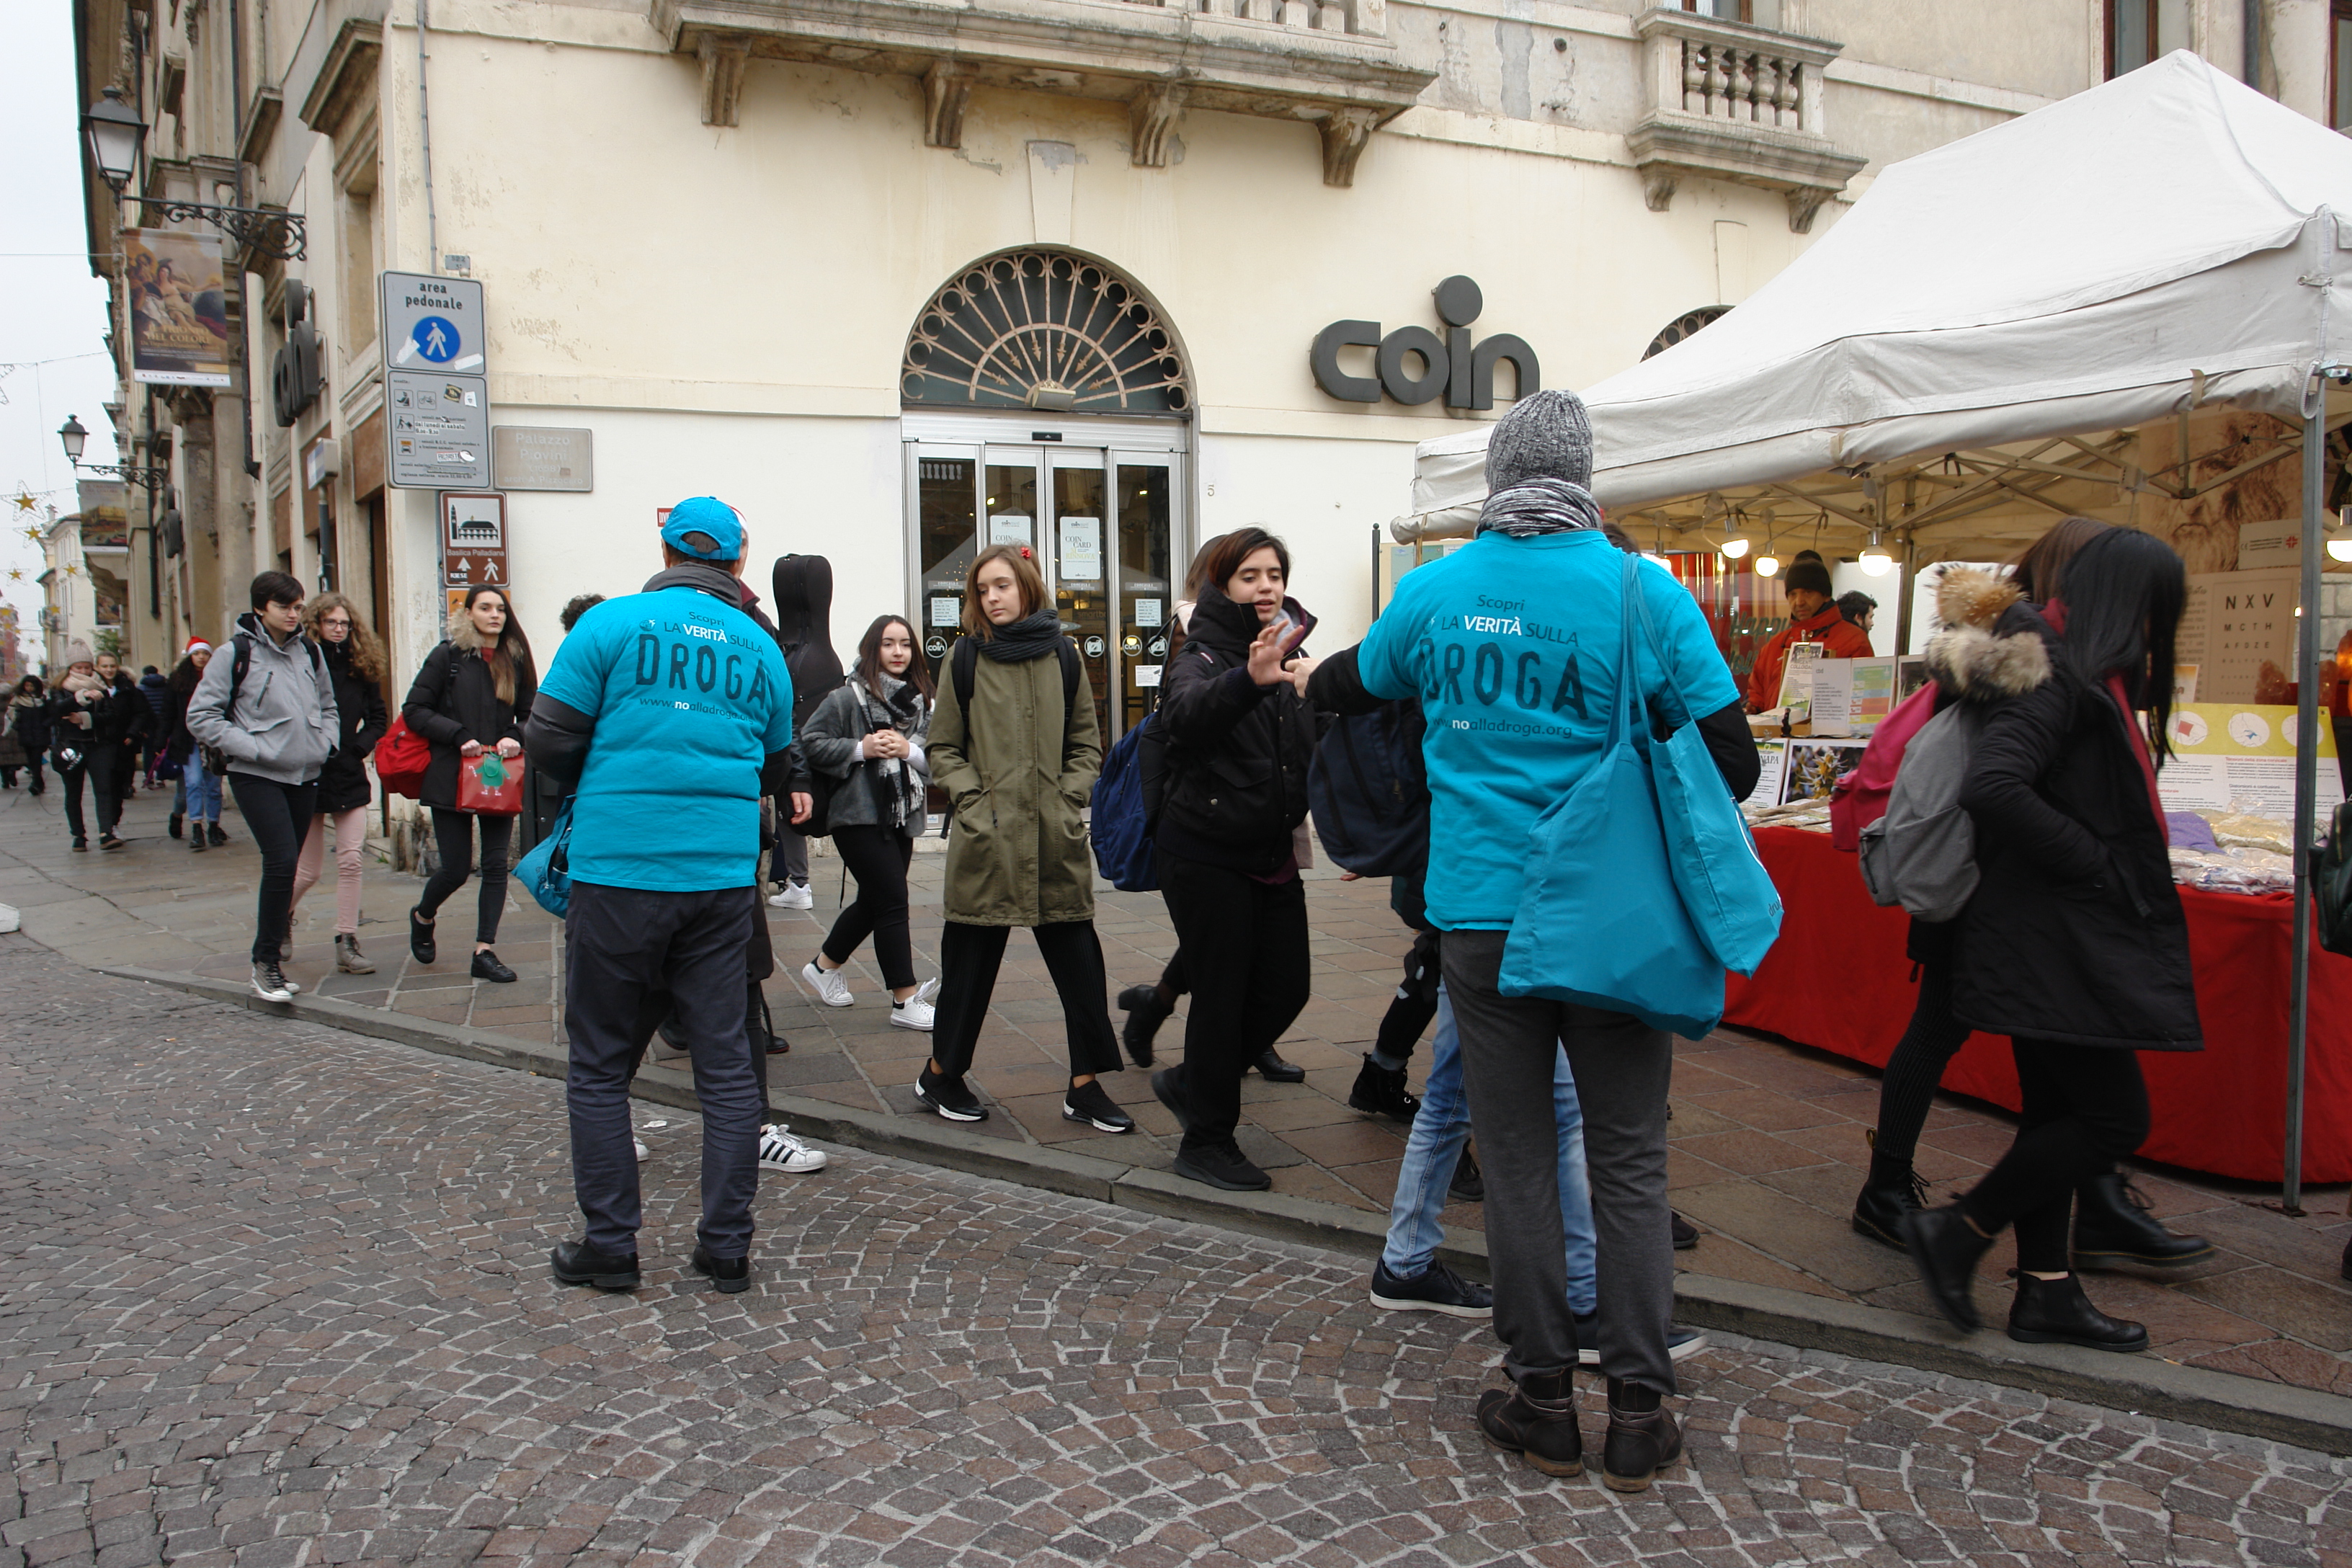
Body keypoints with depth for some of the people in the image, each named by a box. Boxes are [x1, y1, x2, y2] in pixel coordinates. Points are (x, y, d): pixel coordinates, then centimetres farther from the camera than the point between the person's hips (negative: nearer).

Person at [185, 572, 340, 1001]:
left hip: (305, 776, 5)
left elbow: (328, 706, 25)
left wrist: (326, 742, 6)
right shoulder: (237, 653, -5)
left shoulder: (309, 651, 11)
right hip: (256, 776, -5)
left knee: (285, 867, 9)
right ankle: (266, 964, -6)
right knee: (282, 861, -16)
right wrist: (251, 748, -14)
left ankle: (270, 956, 19)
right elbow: (201, 716, -6)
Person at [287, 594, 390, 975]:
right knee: (308, 870, 5)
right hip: (310, 776, -4)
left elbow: (378, 719, 12)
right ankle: (280, 918, 34)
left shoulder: (362, 667, 6)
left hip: (351, 776, 4)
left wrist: (358, 746, -3)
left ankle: (347, 945, 4)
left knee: (351, 862, -1)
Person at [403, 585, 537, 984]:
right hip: (452, 776, -3)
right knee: (456, 868, 1)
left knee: (496, 864, 0)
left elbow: (530, 715, 13)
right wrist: (459, 737, -15)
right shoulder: (447, 656, -3)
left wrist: (515, 737, -8)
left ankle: (484, 951, 5)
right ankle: (422, 917, 32)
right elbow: (414, 710, -4)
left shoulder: (516, 660, 7)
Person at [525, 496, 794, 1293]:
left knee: (601, 1064, 10)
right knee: (725, 1062, 9)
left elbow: (548, 740, -3)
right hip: (724, 876, 3)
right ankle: (727, 1244, 14)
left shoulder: (614, 622, -3)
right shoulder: (760, 646, 8)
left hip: (619, 870, -3)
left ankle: (610, 1243, 15)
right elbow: (776, 770, 15)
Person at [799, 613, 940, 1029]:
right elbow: (810, 743, -9)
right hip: (859, 817, -7)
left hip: (903, 817, 7)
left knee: (873, 901, 16)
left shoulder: (920, 702, 10)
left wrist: (910, 751, -11)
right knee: (893, 901, -8)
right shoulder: (848, 697, -7)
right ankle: (906, 1002, -2)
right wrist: (861, 749, -16)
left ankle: (824, 966, 38)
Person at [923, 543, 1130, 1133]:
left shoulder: (1062, 657, 7)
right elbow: (943, 748, 5)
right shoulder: (965, 660, 3)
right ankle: (940, 1077, 24)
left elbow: (1087, 746, 12)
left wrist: (1069, 800, -2)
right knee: (970, 960, 7)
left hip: (1056, 840, 2)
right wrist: (974, 802, -7)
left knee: (1079, 962, 1)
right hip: (986, 840, -2)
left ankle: (1085, 1086, 11)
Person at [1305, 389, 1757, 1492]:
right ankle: (1638, 1413, 14)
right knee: (1629, 1161, 9)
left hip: (1482, 913, 1)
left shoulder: (1435, 590, 0)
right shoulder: (1646, 593, -6)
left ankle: (1543, 1402, 19)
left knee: (1517, 1160, 10)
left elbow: (1357, 684, 20)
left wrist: (1306, 679, 43)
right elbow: (1731, 762, -5)